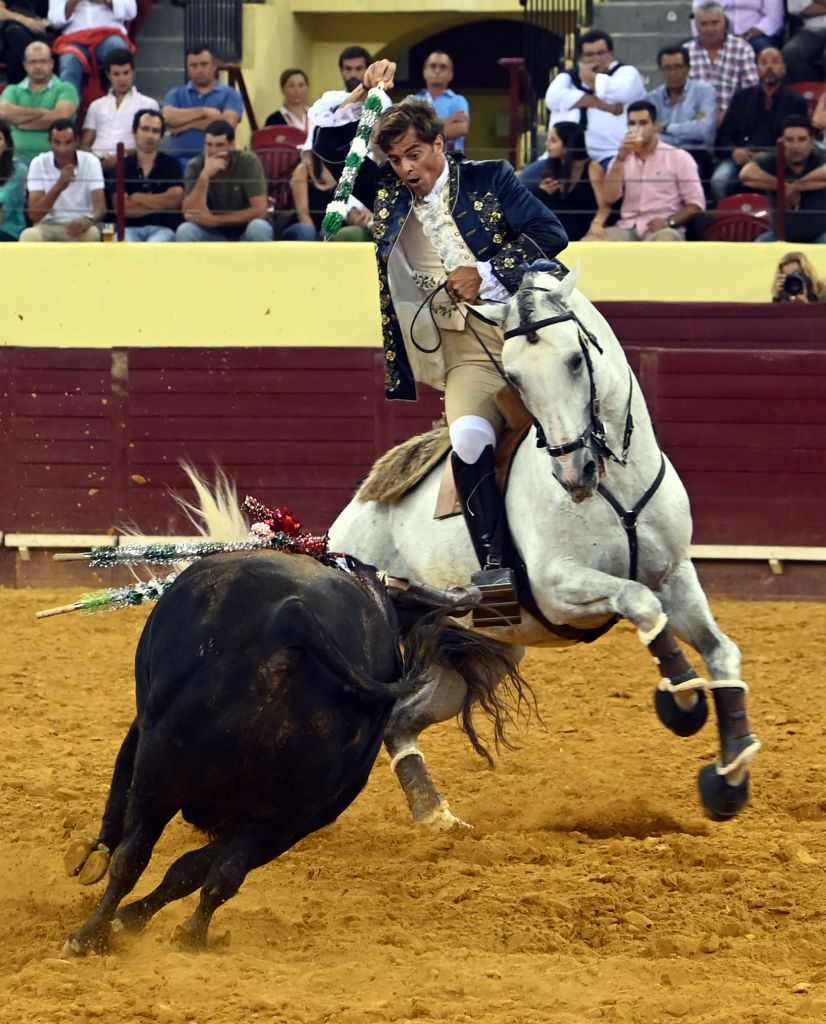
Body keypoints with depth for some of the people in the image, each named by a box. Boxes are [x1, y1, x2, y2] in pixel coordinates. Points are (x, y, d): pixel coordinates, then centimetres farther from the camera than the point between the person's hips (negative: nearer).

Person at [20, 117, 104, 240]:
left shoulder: (91, 162, -7)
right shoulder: (38, 164, -8)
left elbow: (100, 207, -17)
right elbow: (34, 214, -14)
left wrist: (88, 221, -42)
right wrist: (59, 186, -27)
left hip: (79, 226, 0)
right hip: (48, 227, 0)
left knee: (92, 234, -35)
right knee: (29, 236, -34)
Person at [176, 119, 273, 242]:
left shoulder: (248, 162, -15)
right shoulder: (195, 166, -12)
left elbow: (259, 210, -20)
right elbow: (190, 215, -22)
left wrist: (216, 220, -25)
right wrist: (205, 175, -31)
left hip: (246, 234, -1)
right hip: (213, 235, 1)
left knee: (259, 228, -34)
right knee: (184, 231, -28)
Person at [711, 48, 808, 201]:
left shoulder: (796, 102, 14)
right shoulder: (742, 97, 21)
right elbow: (723, 135, 18)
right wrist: (734, 151, -7)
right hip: (740, 159, 3)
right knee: (719, 181, -30)